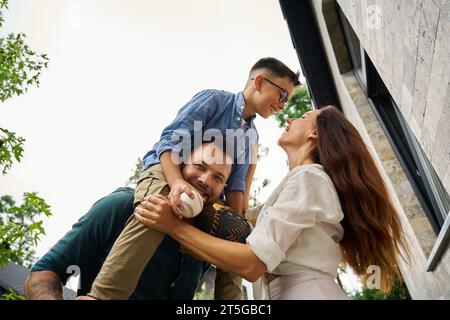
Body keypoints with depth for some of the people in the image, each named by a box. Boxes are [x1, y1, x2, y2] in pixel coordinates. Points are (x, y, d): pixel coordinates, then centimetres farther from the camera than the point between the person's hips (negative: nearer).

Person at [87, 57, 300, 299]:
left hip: (205, 193, 8)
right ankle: (103, 295, -40)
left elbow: (236, 181, 9)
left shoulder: (252, 135, 16)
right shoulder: (214, 99, -6)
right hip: (165, 173, -7)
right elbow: (171, 139, -17)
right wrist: (177, 182, -35)